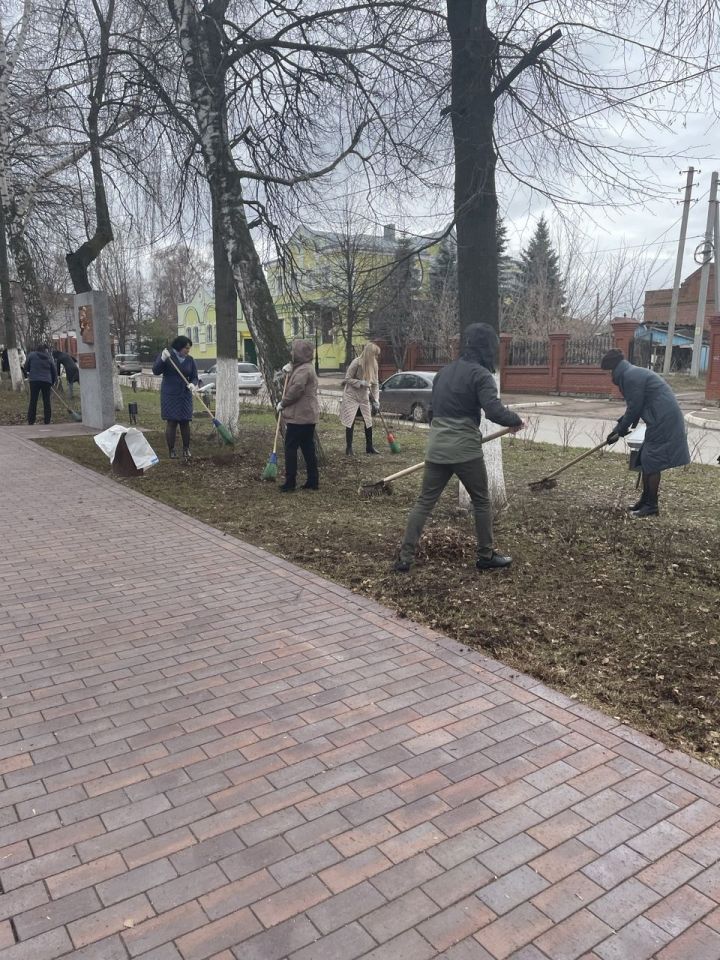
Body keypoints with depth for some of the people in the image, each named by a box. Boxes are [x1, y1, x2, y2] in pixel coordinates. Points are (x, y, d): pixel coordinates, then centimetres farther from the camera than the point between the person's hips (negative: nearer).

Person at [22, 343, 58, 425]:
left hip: (34, 380, -1)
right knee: (46, 401, 7)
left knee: (33, 401, 4)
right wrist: (54, 381, 23)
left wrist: (27, 373, 25)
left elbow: (26, 367, 4)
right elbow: (54, 371, 12)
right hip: (47, 381, 1)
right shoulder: (49, 357, 8)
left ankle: (31, 421, 4)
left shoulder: (31, 355, 3)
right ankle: (47, 421, 6)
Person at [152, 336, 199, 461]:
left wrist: (193, 384, -18)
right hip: (170, 395, -3)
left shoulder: (190, 360, 5)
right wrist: (163, 359, -26)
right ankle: (171, 451, 4)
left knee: (185, 422, 4)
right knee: (171, 422, -3)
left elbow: (194, 377, 5)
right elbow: (156, 371, -10)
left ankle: (186, 449, 16)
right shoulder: (167, 355, -4)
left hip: (185, 395, 3)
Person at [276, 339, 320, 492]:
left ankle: (290, 483, 0)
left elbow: (295, 391, -22)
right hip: (308, 415, 10)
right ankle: (313, 481, 15)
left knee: (291, 448, -3)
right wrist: (290, 371, 15)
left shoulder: (303, 370, -17)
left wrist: (282, 403, -9)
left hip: (299, 416, -10)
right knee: (308, 448, 12)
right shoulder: (307, 368, 17)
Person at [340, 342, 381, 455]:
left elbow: (375, 384, 2)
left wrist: (376, 400, -5)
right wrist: (361, 383, -26)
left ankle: (369, 447, 17)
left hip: (364, 396, 6)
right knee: (350, 421, -5)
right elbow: (347, 379, -14)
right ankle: (348, 448, 4)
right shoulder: (357, 363, -19)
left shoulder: (373, 365, -2)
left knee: (368, 421, 6)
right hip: (351, 396, -6)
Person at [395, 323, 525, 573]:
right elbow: (494, 411, -19)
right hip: (465, 449, -6)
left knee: (424, 502, 8)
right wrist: (516, 420, -1)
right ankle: (486, 556, 21)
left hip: (437, 448, 6)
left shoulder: (444, 371, 15)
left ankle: (405, 557, 5)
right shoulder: (480, 374, -8)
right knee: (482, 502, 12)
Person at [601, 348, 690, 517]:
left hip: (663, 420, -10)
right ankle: (646, 500, 23)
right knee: (645, 459, 14)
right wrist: (617, 429, 20)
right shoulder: (633, 374, 17)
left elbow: (634, 408, -14)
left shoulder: (631, 376, -15)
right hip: (663, 419, 10)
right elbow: (633, 407, 22)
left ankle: (652, 506, 3)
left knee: (652, 462, -4)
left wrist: (620, 430, -1)